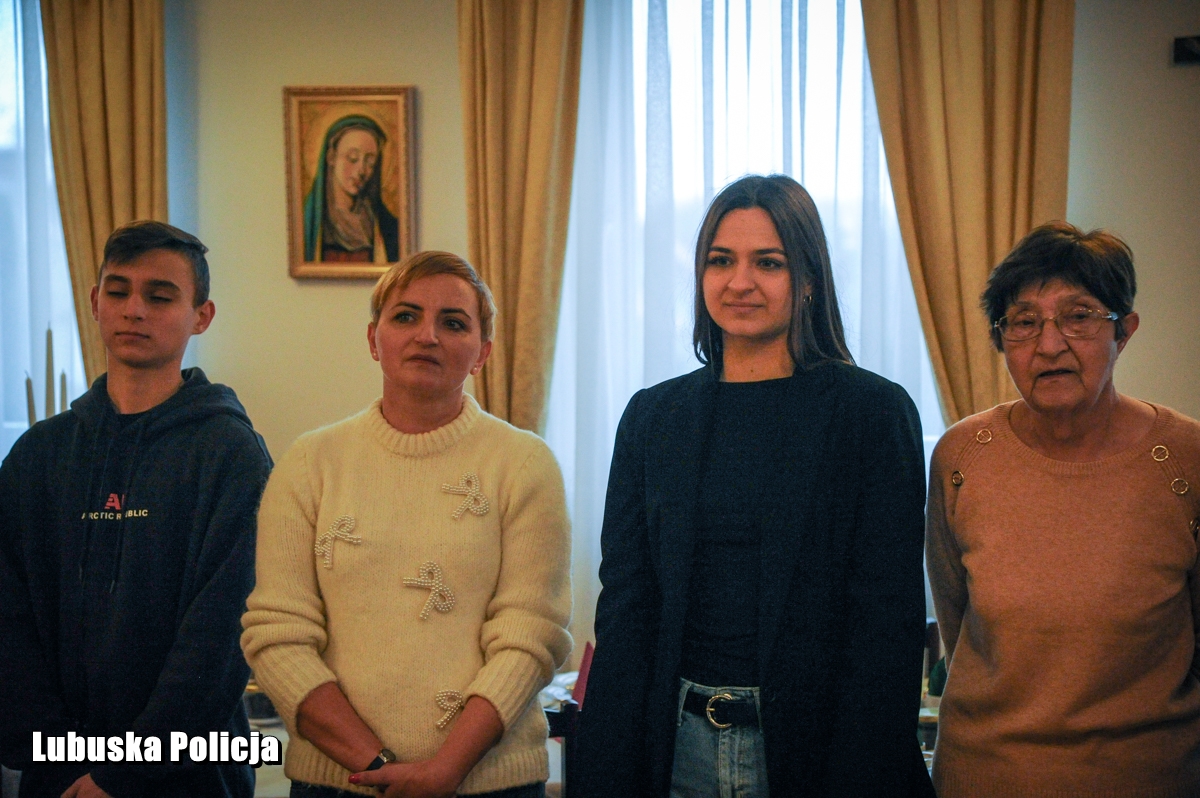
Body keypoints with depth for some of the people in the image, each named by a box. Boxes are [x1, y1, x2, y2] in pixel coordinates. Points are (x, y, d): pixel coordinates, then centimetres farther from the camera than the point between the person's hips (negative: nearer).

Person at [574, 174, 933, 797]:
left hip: (809, 743, -3)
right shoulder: (651, 417, 5)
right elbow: (624, 608, 3)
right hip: (677, 746, 3)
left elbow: (887, 621, -9)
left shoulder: (875, 412, -5)